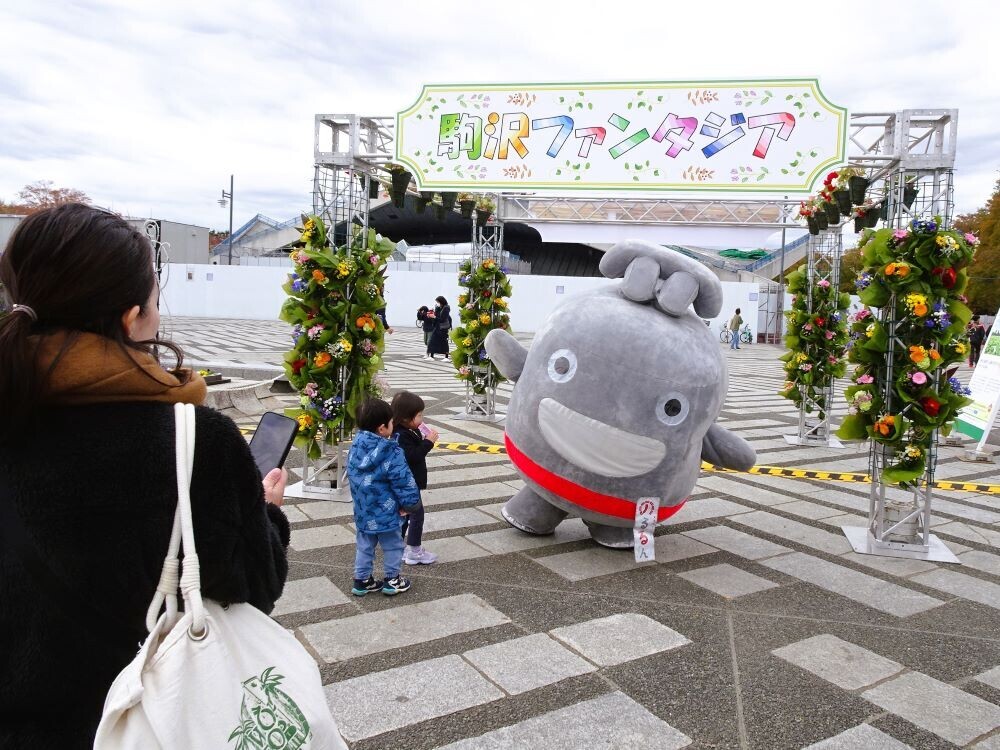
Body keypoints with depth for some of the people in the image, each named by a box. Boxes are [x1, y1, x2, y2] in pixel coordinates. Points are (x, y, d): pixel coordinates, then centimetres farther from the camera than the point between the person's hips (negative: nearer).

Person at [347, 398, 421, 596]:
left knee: (364, 546, 20)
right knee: (392, 546, 14)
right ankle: (392, 581, 26)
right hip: (385, 512, -6)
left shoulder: (355, 447, -4)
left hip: (362, 511, 6)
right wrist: (409, 503, -3)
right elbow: (404, 482, -20)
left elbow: (352, 475, 8)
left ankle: (362, 580, 29)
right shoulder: (391, 453, -24)